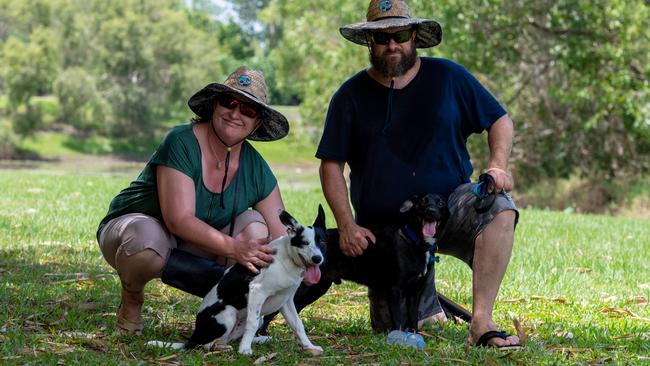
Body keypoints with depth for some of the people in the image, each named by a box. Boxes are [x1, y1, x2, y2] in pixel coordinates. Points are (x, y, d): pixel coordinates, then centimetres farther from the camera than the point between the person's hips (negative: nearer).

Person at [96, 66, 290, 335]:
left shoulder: (255, 168, -8)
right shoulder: (181, 143, -24)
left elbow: (281, 233, -8)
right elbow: (179, 220, -32)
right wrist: (234, 248, -42)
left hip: (190, 247, 5)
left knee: (255, 226, -17)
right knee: (147, 240, -39)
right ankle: (131, 298, -8)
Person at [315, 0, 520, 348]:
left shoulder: (447, 77, 2)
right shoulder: (351, 95, 2)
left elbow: (500, 121, 7)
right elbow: (331, 166, 1)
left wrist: (497, 165, -13)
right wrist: (346, 225, -12)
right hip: (383, 227, 1)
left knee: (499, 209, -34)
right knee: (396, 329, -2)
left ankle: (481, 323, -33)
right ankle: (429, 309, 35)